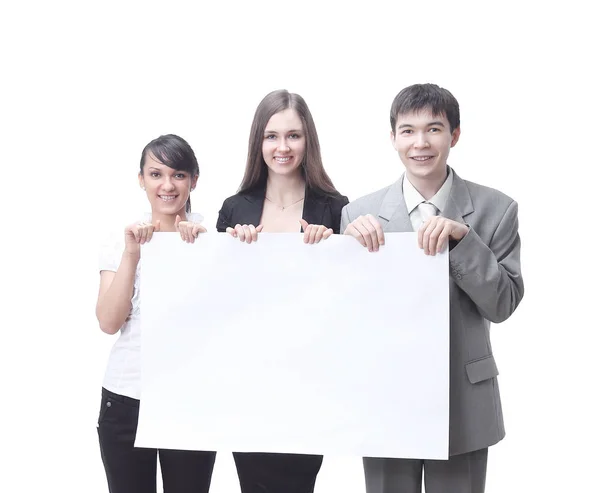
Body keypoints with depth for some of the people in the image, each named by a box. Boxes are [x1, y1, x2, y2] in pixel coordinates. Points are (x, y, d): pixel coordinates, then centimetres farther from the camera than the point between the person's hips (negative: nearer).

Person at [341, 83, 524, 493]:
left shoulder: (495, 209, -2)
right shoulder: (361, 213, -1)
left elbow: (502, 305, -7)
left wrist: (463, 236, -19)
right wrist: (350, 241, -16)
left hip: (463, 406, -1)